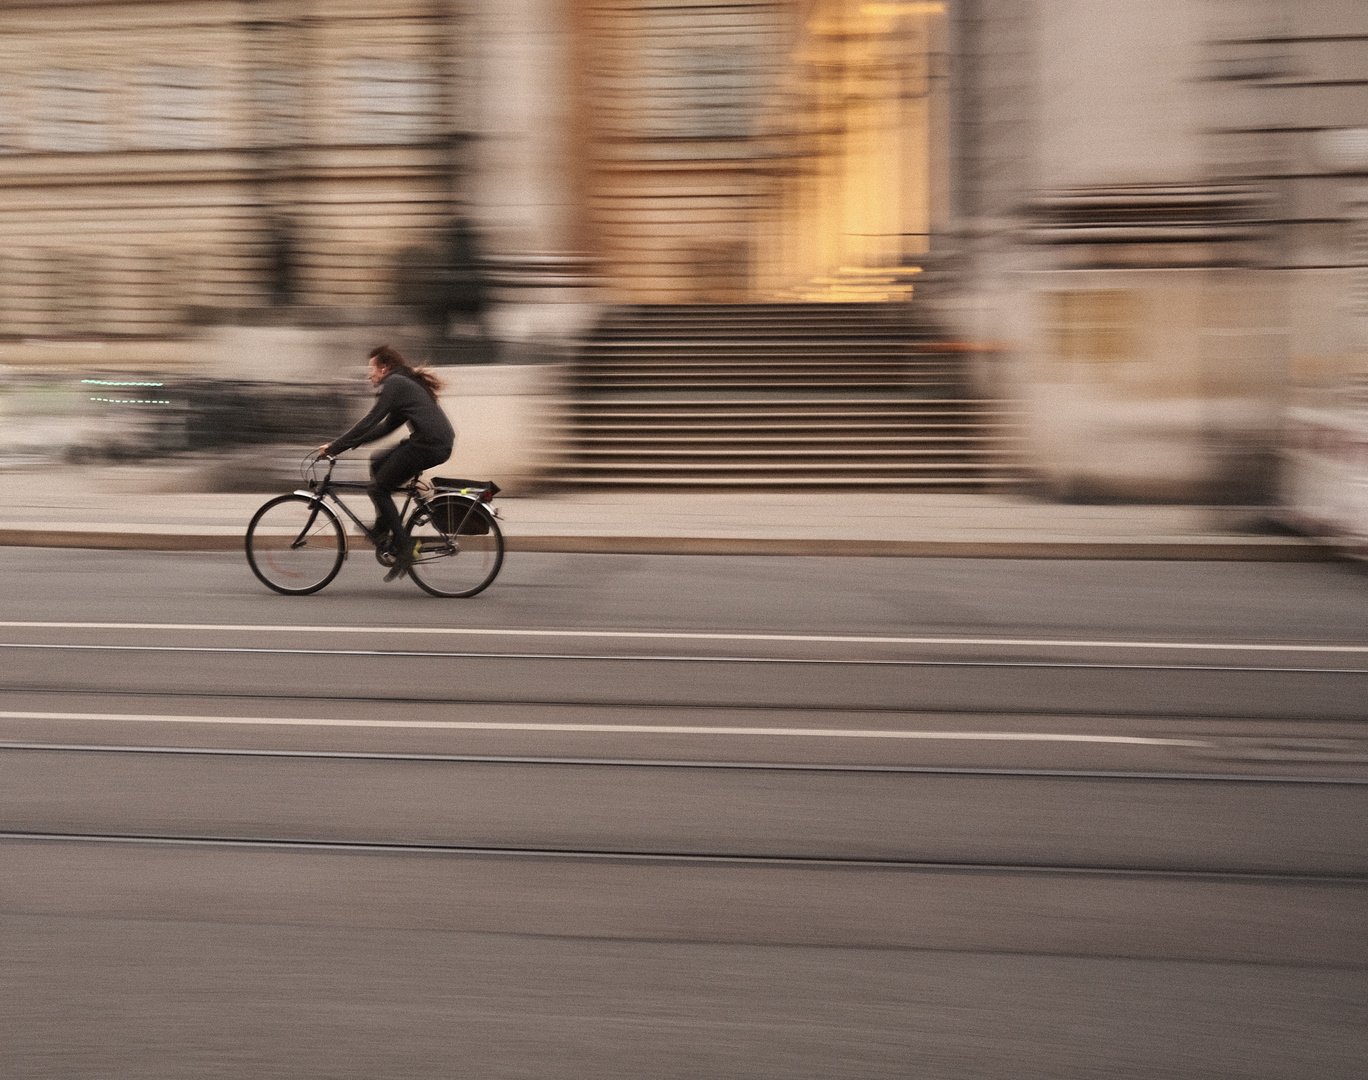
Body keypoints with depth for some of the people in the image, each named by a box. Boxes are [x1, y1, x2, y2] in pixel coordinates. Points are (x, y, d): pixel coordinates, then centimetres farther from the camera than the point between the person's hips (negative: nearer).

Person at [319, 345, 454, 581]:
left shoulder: (393, 384, -5)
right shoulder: (406, 383, 25)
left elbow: (370, 422, -10)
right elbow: (387, 426, 25)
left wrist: (335, 447, -5)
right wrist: (346, 444, 21)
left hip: (430, 445, -10)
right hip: (440, 443, 10)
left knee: (379, 488, -2)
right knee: (377, 462, 21)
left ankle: (403, 548, -5)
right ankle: (382, 527, 21)